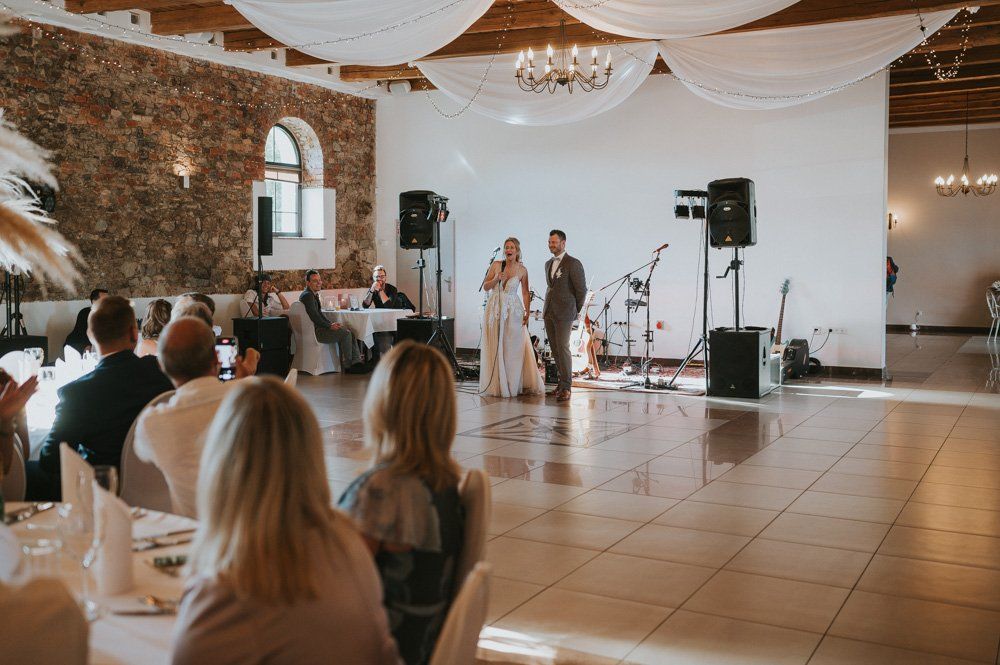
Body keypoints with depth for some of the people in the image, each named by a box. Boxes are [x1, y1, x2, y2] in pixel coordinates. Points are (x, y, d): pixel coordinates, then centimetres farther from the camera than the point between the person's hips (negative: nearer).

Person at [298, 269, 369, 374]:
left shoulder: (314, 295, 18)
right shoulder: (307, 295, -15)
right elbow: (314, 317, -20)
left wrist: (331, 323, 7)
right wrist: (329, 326, -11)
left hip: (317, 327, 11)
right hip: (313, 332, -11)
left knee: (349, 333, 5)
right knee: (345, 333, -17)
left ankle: (356, 362, -2)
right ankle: (348, 366, -8)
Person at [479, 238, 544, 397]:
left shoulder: (522, 270, 1)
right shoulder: (496, 265, 1)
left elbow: (525, 293, 4)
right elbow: (485, 287, 4)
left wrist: (527, 312, -5)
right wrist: (496, 279, -14)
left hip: (513, 311, 0)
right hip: (495, 309, 0)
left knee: (515, 348, -1)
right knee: (495, 347, 2)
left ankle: (514, 384, 9)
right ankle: (497, 384, 11)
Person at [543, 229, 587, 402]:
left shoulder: (574, 264, -8)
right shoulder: (548, 264, 16)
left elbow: (582, 290, -6)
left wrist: (575, 311, 2)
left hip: (564, 313, -7)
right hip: (549, 313, 7)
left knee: (563, 348, -12)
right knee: (555, 349, 7)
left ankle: (566, 387, -8)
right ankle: (562, 381, 15)